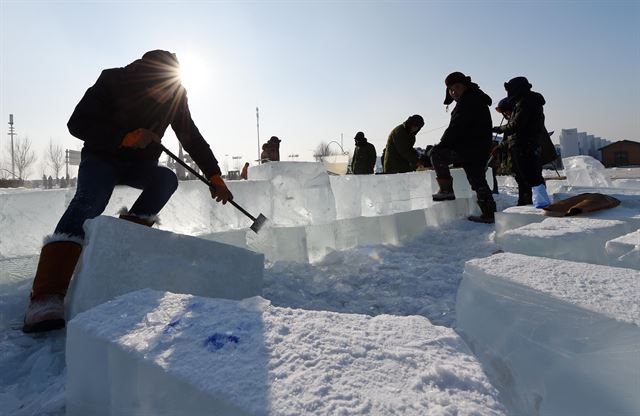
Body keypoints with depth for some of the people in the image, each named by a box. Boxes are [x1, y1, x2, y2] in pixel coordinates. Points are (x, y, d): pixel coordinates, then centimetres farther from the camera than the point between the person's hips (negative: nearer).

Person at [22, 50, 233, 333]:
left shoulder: (173, 94, -8)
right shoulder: (113, 81, -18)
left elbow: (193, 139, -3)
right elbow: (78, 124, -19)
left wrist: (214, 177, -10)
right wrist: (127, 137, -32)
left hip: (139, 165, 4)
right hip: (101, 158, -3)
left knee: (167, 178, -29)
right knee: (89, 201, -31)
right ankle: (47, 298, -41)